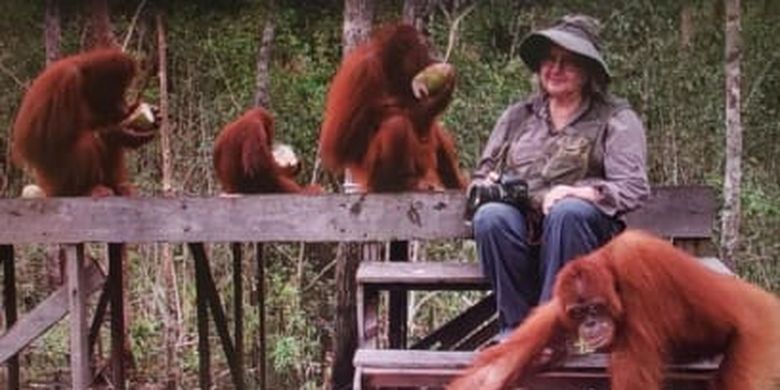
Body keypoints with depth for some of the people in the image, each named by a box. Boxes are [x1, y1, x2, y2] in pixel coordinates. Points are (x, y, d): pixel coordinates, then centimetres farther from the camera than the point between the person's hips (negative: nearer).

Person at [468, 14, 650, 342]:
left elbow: (633, 189, -4)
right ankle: (515, 324, -20)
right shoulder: (517, 116, 20)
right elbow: (481, 176, 21)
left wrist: (578, 193, -21)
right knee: (490, 216, -30)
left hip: (581, 231, -2)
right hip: (521, 233, 3)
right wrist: (486, 186, -5)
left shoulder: (616, 119, 8)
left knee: (568, 212, -36)